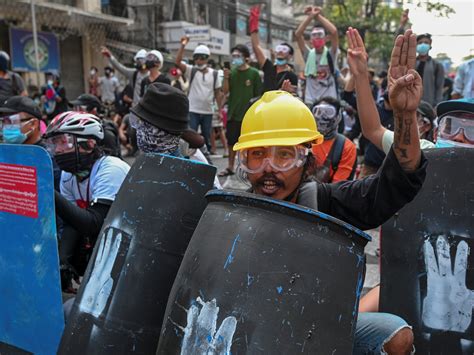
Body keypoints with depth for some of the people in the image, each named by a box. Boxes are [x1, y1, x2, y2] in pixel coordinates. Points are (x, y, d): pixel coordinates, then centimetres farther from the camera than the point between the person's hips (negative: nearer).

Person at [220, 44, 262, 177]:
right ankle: (230, 167, 23)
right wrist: (226, 78, -14)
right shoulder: (232, 71, 5)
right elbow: (225, 91, 1)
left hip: (248, 115, -4)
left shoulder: (254, 73, -5)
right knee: (231, 142, 11)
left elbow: (258, 96, -4)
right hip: (233, 114, 4)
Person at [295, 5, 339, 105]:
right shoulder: (309, 55, 6)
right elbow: (297, 35, -6)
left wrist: (318, 16, -9)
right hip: (310, 100, 2)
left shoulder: (330, 54, 0)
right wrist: (310, 16, -11)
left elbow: (334, 32, -16)